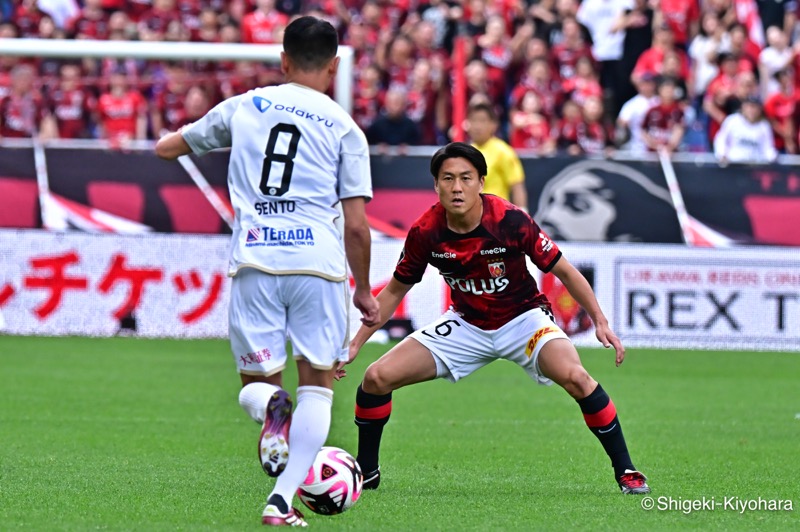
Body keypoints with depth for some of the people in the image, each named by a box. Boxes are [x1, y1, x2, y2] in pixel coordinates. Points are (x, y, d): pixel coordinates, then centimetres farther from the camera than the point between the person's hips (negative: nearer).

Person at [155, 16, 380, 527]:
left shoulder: (244, 106, 12)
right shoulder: (344, 128, 6)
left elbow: (168, 147, 25)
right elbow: (356, 224, 2)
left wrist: (170, 139, 50)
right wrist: (364, 291, 16)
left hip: (254, 261, 2)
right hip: (318, 260, -1)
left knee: (256, 381, 15)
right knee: (318, 383, 11)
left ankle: (271, 408, -23)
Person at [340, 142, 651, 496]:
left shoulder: (511, 221, -24)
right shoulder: (425, 233, -16)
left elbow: (564, 271, -12)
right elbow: (394, 292, 1)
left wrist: (600, 321, -19)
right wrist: (355, 344, -3)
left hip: (522, 317, -3)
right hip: (466, 324, 3)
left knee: (574, 377, -31)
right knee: (377, 378, -9)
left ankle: (625, 471, -15)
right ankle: (366, 471, 15)